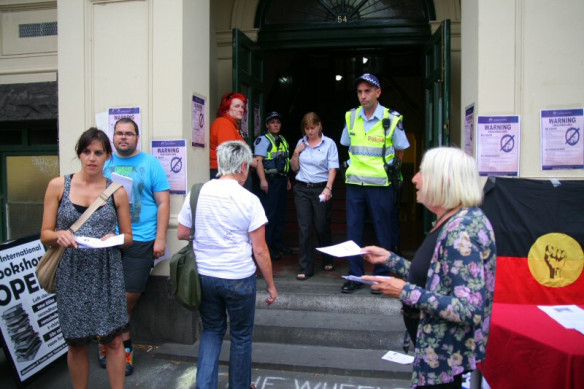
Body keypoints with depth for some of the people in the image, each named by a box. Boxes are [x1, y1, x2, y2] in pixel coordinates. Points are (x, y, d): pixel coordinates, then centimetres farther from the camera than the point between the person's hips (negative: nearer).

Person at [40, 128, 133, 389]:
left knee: (113, 340, 4)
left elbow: (128, 237, 7)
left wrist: (114, 238, -14)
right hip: (71, 273, 0)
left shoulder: (117, 191, 2)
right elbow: (45, 235, 4)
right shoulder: (58, 186, 2)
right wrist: (59, 235, -17)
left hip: (107, 273, 0)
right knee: (76, 343, 12)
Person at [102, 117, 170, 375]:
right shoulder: (105, 163, 10)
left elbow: (163, 203, -1)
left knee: (130, 295, 3)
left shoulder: (150, 163, 2)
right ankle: (123, 343, 26)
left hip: (140, 241, -2)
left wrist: (160, 238, -8)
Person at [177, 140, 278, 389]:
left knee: (211, 330, 23)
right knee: (241, 336, 17)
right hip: (239, 279, -3)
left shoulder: (197, 193, -4)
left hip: (203, 275, 4)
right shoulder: (249, 200, -14)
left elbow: (181, 233, 6)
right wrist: (271, 285, -2)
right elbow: (260, 250, -12)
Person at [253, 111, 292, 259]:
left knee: (281, 214, 12)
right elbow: (258, 160, -14)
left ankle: (278, 243, 23)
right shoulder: (262, 140, -5)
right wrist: (262, 180, -22)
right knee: (269, 214, -7)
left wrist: (287, 179, 20)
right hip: (269, 180, -8)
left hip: (281, 180, 8)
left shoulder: (283, 141, 19)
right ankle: (266, 247, 0)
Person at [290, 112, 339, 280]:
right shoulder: (301, 143, 10)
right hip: (302, 189, 3)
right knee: (304, 228, -1)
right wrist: (296, 152, -1)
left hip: (321, 189, -3)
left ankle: (328, 261, 32)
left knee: (322, 227, 7)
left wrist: (328, 188, -21)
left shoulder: (329, 143, -2)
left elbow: (332, 168, -8)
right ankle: (306, 268, 7)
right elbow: (294, 167, 15)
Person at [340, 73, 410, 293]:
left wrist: (387, 168, 7)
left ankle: (381, 276, 18)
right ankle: (355, 275, 18)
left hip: (380, 184, -3)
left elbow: (400, 152, 6)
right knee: (353, 230, 6)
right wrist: (357, 167, 13)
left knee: (383, 232, 4)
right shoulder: (351, 117, 6)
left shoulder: (392, 119, -5)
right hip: (354, 183, 4)